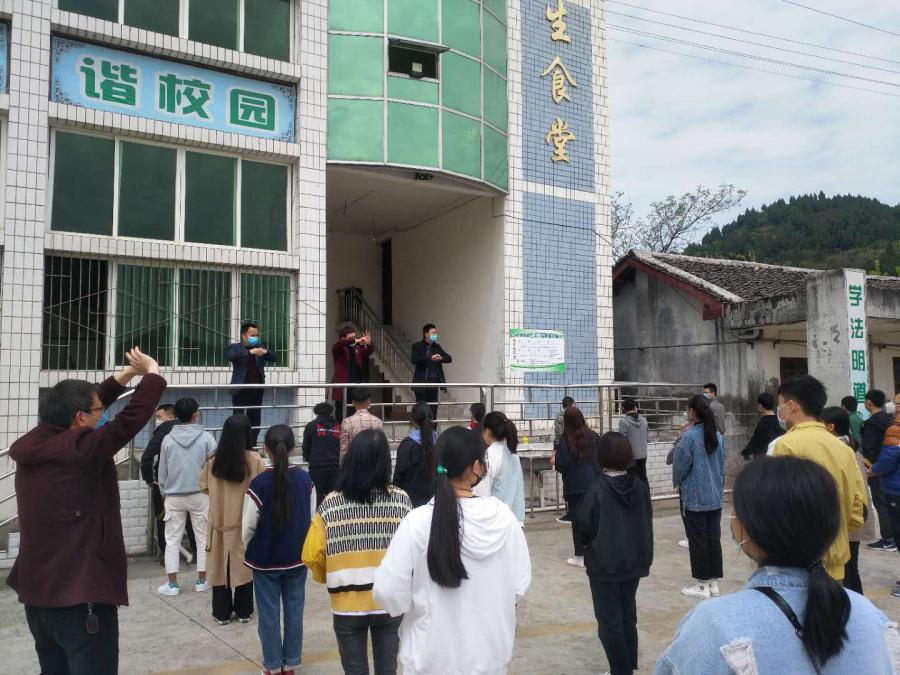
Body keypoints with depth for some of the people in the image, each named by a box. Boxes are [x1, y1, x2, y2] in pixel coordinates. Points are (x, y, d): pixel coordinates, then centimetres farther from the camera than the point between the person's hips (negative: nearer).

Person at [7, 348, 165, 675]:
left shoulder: (34, 445, 2)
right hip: (81, 596, -8)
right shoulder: (81, 450, -20)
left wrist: (127, 373, 14)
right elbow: (134, 415, -19)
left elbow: (81, 403, 13)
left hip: (37, 592, 9)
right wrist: (152, 372, -3)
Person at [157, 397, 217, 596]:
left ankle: (172, 584, 10)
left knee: (172, 540, 9)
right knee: (203, 538, 10)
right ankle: (201, 581, 15)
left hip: (174, 496, 2)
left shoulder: (168, 439, -2)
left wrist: (164, 493, 18)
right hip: (200, 495, -1)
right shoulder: (206, 437, -9)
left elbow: (162, 471, 4)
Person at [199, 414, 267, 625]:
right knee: (244, 565, 12)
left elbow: (204, 486, 3)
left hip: (219, 520, 1)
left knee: (220, 565, 12)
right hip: (246, 521, -1)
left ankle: (222, 613, 19)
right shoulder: (255, 460, -14)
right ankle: (243, 611, 21)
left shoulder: (213, 460, -7)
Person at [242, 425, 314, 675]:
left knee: (268, 613, 10)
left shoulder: (259, 483, -17)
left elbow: (249, 525, -10)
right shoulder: (305, 479, -7)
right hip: (297, 557, 3)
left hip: (265, 558, -3)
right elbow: (311, 518, 0)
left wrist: (246, 550, 9)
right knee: (294, 610, 12)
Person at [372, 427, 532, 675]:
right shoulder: (503, 515, -13)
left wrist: (421, 605, 5)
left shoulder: (418, 522, -20)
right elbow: (520, 585, -4)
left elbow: (388, 593, -16)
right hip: (491, 653, 2)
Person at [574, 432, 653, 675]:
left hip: (605, 564, -6)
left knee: (609, 621, 7)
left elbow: (582, 524, -16)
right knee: (628, 615, 19)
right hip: (634, 561, 6)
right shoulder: (640, 486, -4)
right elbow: (647, 519, 8)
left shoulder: (598, 488, -21)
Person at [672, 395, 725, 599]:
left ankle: (703, 585, 9)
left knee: (697, 541, 3)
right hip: (716, 497, 6)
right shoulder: (718, 436, 3)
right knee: (714, 539, 12)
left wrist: (678, 483, 8)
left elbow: (680, 465, -9)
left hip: (694, 498, -6)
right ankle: (714, 582, 19)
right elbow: (722, 465, 12)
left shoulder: (690, 436, -17)